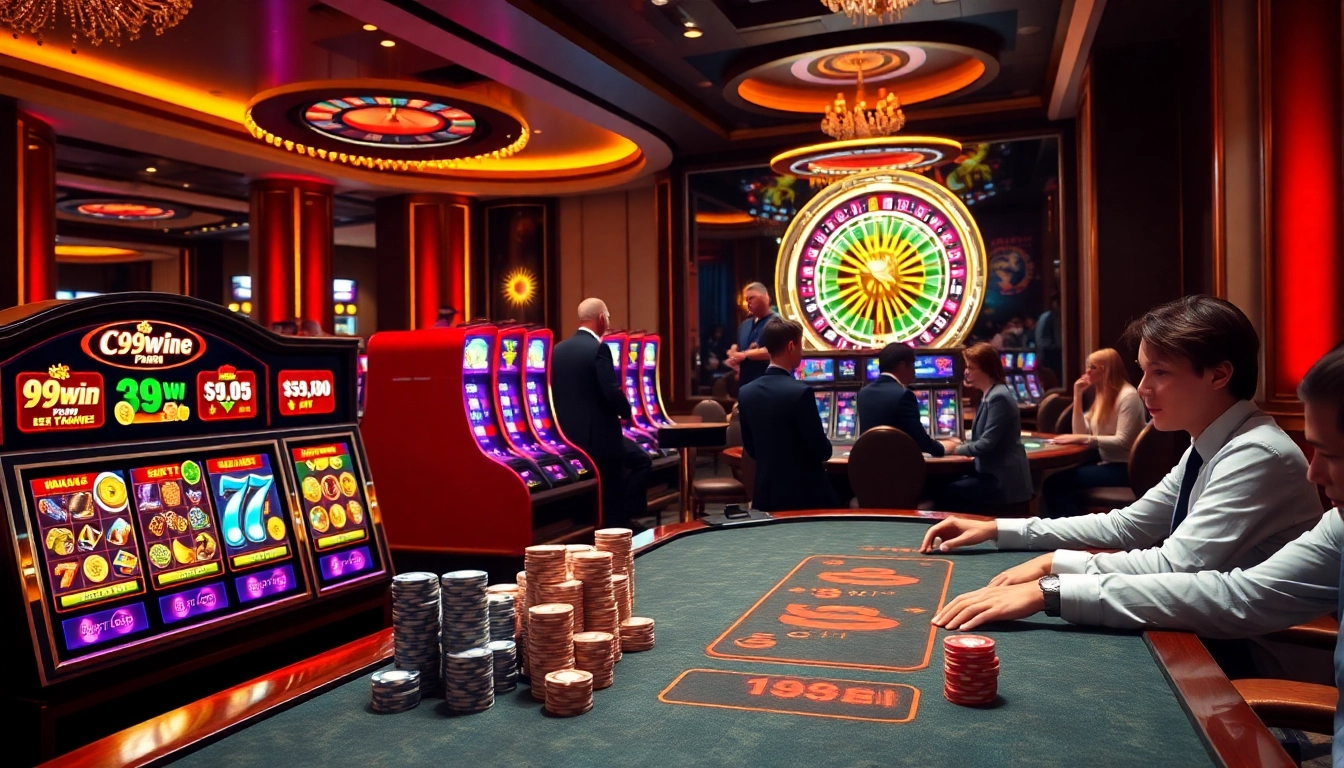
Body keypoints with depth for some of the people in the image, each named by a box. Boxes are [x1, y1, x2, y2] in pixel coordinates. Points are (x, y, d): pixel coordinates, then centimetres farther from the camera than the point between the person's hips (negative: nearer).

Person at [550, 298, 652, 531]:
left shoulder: (558, 349, 9)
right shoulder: (598, 348, -14)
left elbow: (556, 394, 13)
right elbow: (612, 392, -20)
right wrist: (626, 411, 0)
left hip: (569, 434, 8)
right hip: (600, 435, -7)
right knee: (641, 461, 13)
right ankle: (620, 519, 10)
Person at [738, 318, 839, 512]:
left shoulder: (745, 392, 0)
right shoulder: (800, 392, -19)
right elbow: (822, 450, -15)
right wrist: (820, 452, 7)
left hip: (766, 495, 5)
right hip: (805, 494, -5)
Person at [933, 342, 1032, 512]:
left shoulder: (999, 397, -19)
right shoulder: (990, 395, 14)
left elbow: (986, 444, -21)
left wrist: (956, 448, -7)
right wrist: (960, 443, 4)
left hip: (1004, 480, -9)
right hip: (996, 473, 10)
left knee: (944, 493, -14)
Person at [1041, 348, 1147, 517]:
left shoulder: (1128, 396, -12)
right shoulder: (1103, 395, 15)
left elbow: (1122, 442, -21)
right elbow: (1082, 433, 7)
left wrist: (1083, 439, -25)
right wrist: (1078, 396, 3)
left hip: (1124, 467, -8)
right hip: (1108, 463, 9)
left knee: (1057, 482, -23)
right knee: (1055, 481, -15)